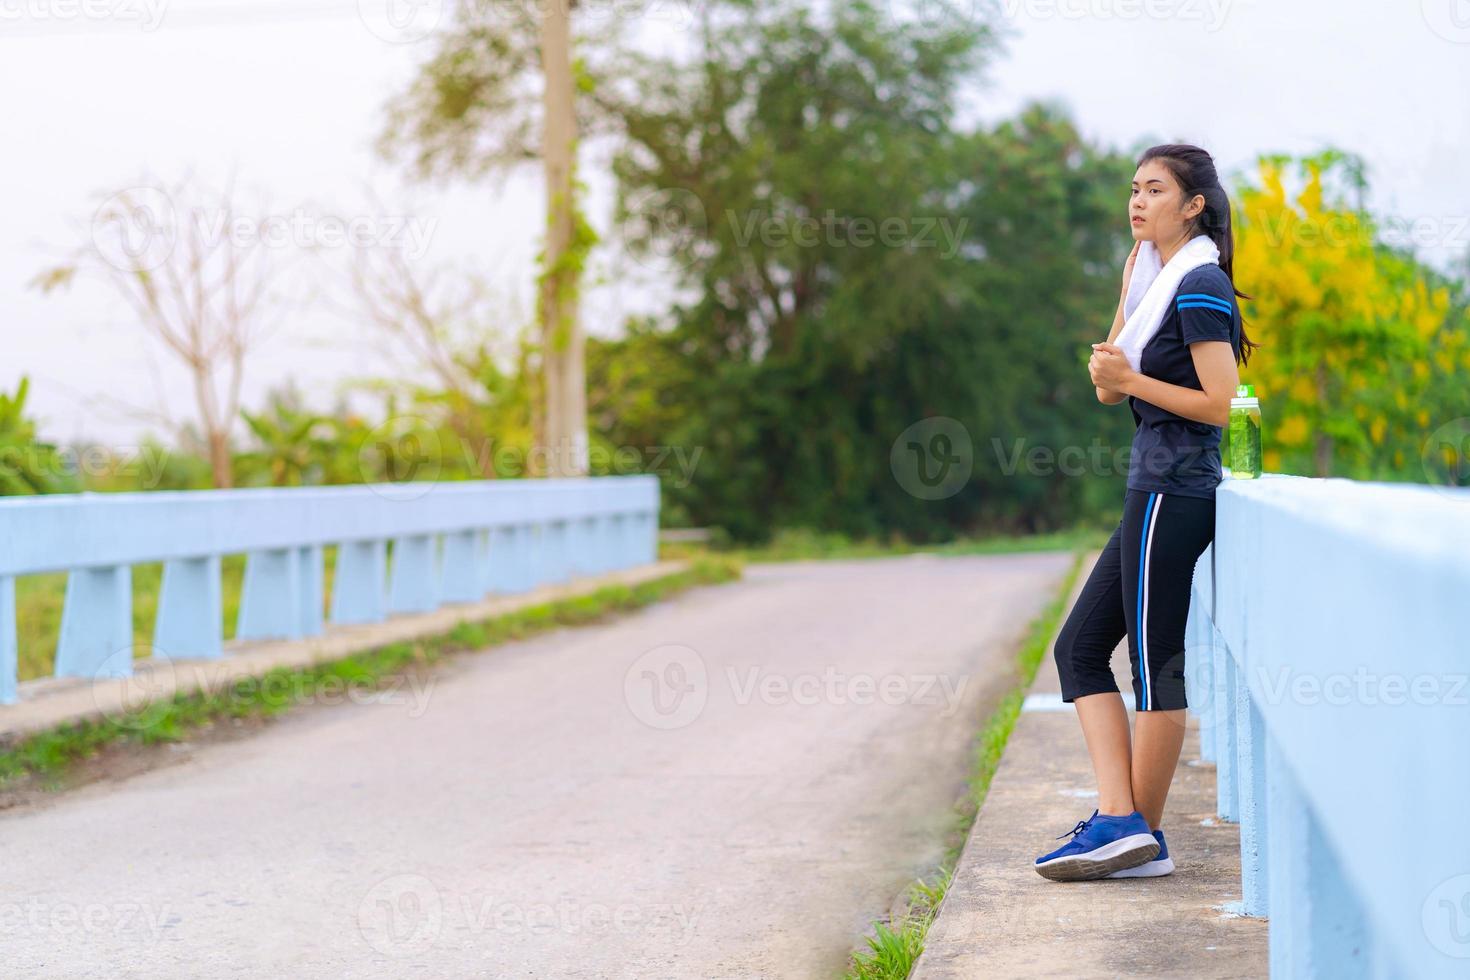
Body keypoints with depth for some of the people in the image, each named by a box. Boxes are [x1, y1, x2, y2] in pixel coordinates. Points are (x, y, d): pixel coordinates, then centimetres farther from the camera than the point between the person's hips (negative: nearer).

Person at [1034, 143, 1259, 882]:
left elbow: (1220, 404, -16)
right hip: (1156, 494, 10)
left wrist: (1132, 380, -15)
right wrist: (1130, 279, 10)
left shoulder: (1200, 286, -11)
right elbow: (1108, 387, 15)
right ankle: (1118, 820, 4)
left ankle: (1142, 838, 5)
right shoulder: (1161, 282, 18)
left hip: (1174, 494, -10)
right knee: (1080, 648, 8)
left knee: (1155, 665, -4)